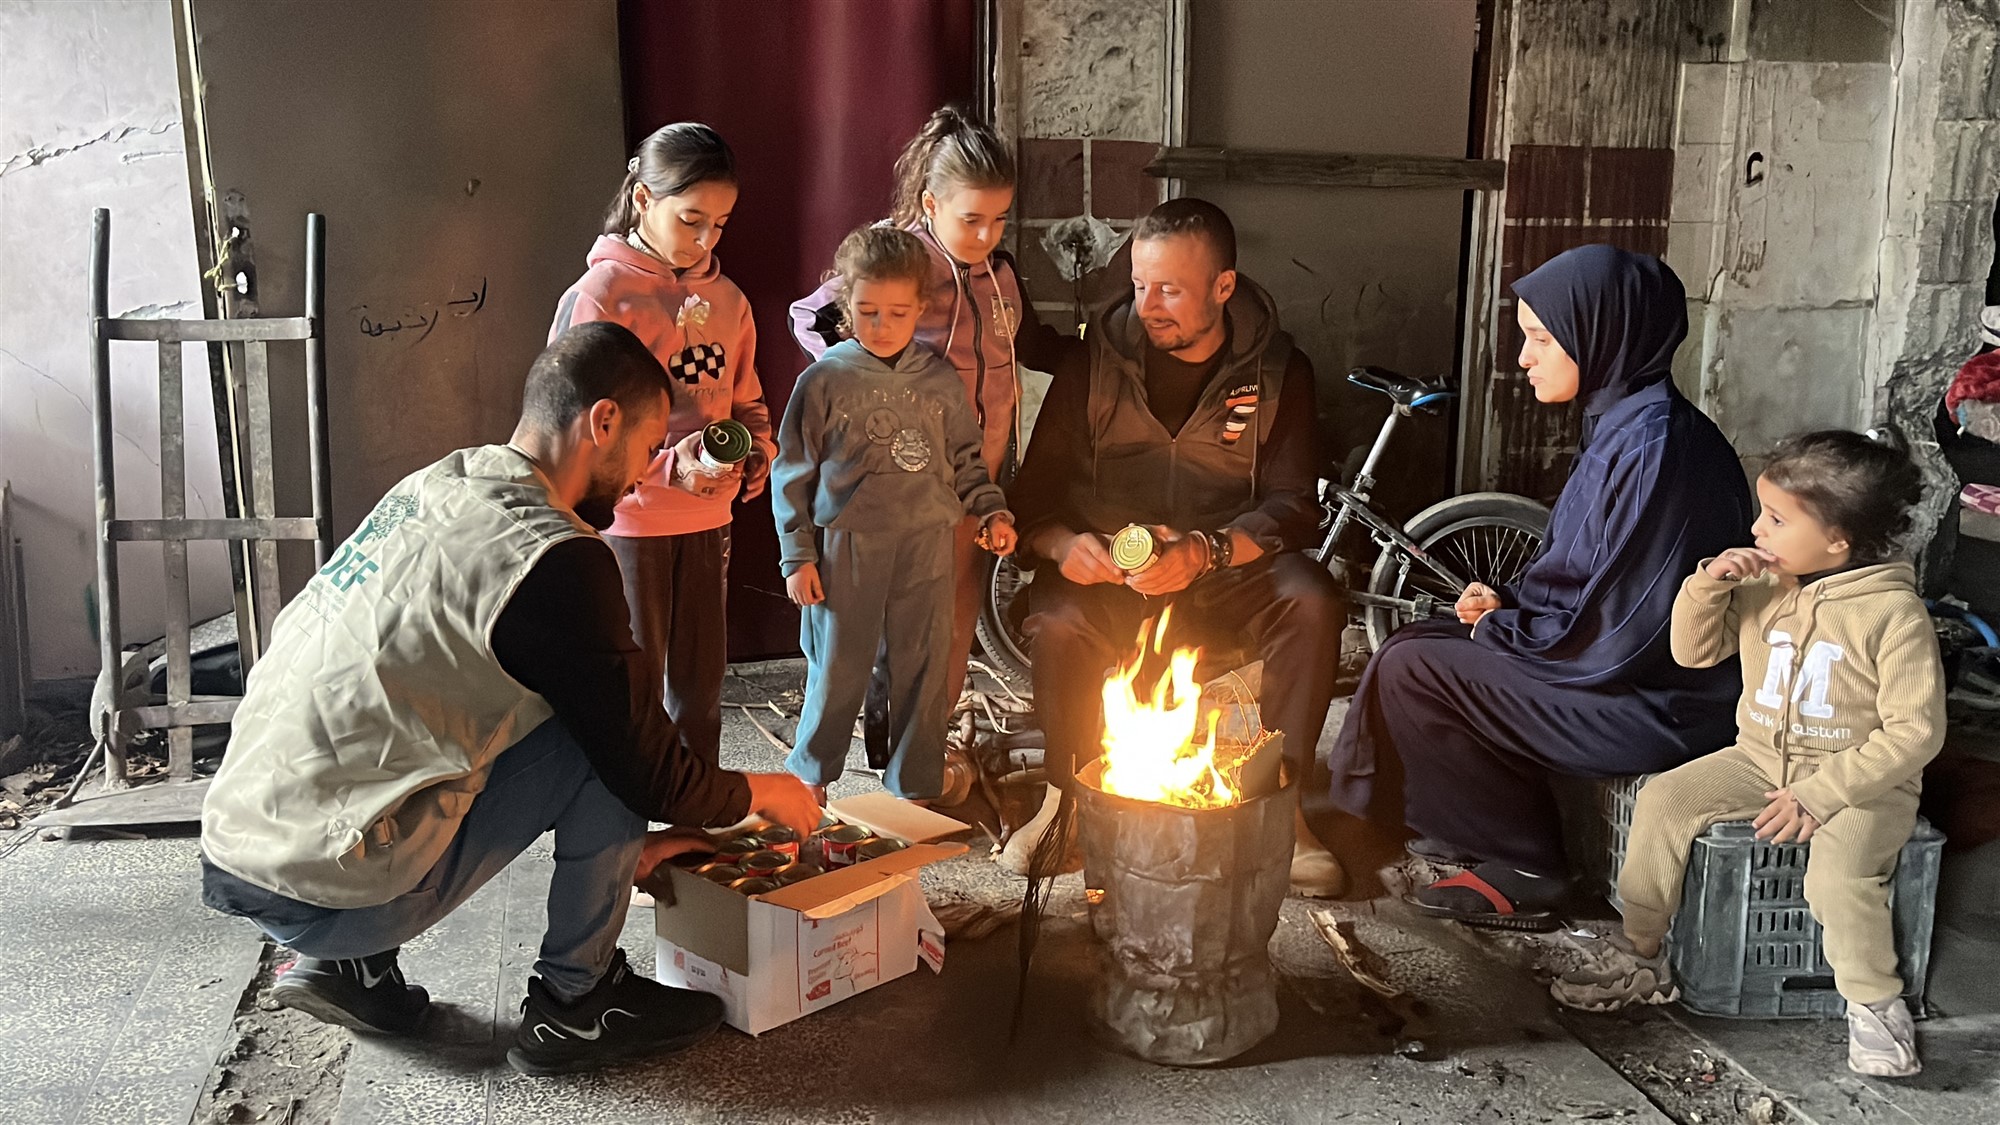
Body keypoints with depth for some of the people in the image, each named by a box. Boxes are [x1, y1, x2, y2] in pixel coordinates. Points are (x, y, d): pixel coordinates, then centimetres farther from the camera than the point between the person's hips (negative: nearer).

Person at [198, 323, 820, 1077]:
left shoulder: (434, 483, 8)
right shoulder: (556, 565, -17)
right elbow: (654, 779, -9)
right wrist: (766, 793, 10)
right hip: (333, 896, -8)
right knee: (606, 740, -4)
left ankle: (349, 966, 19)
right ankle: (575, 1003, 9)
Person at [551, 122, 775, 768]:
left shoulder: (726, 300, 9)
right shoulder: (601, 292, -10)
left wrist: (757, 448, -3)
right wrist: (664, 464, -26)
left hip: (707, 519, 6)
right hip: (626, 521, -6)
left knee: (701, 685, 15)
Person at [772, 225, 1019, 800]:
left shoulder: (939, 379, 6)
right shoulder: (824, 380, -2)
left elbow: (965, 457, 17)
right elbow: (792, 473, 1)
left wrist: (992, 511, 3)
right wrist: (797, 556, -1)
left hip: (926, 544, 2)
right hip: (846, 546, -2)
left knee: (924, 670, 7)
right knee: (839, 670, 8)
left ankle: (914, 788, 24)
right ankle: (808, 777, 29)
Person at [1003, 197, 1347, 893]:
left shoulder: (1277, 370, 0)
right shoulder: (1097, 362, 1)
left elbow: (1293, 506, -7)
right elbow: (1035, 492, 1)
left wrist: (1204, 552, -27)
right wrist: (1062, 544, -24)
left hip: (1229, 572, 0)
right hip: (1110, 575, 0)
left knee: (1314, 601, -30)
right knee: (1058, 621, -33)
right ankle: (1063, 799, -10)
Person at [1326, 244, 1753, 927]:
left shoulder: (1657, 449, -24)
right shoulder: (1622, 424, 8)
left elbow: (1618, 634, -24)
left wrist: (1502, 629, -9)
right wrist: (1510, 604, 3)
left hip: (1654, 707, -10)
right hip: (1621, 669, 10)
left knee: (1412, 671, -12)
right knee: (1418, 641, 10)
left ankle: (1521, 873, 1)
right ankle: (1481, 833, 19)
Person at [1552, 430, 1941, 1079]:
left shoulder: (1894, 612, -18)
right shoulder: (1764, 586, -1)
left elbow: (1915, 731, -18)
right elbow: (1694, 652, 8)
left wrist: (1819, 793, -23)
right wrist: (1707, 585, -11)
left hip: (1863, 780, -6)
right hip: (1761, 761, 6)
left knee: (1838, 873, -32)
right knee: (1663, 800, -12)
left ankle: (1876, 1007, -6)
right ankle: (1639, 958, 2)